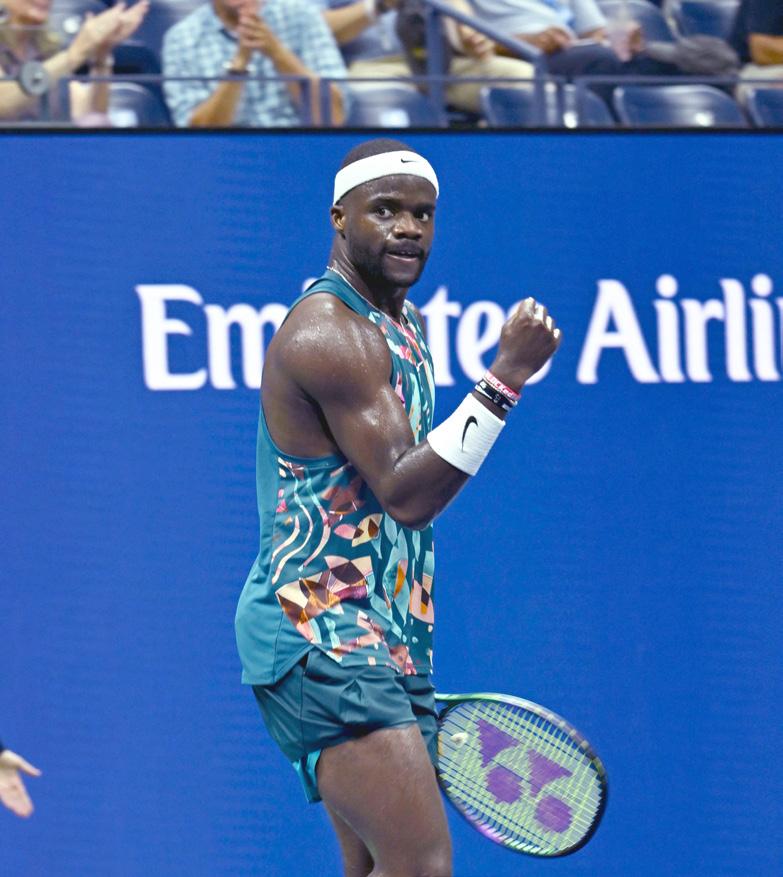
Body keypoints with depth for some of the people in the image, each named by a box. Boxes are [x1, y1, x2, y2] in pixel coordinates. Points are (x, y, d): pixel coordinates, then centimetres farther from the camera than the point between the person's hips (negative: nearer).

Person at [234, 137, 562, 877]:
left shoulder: (397, 324, 17)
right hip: (318, 638, -10)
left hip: (387, 647, 10)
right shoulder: (327, 332, -15)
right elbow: (405, 496, -21)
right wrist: (506, 377, -27)